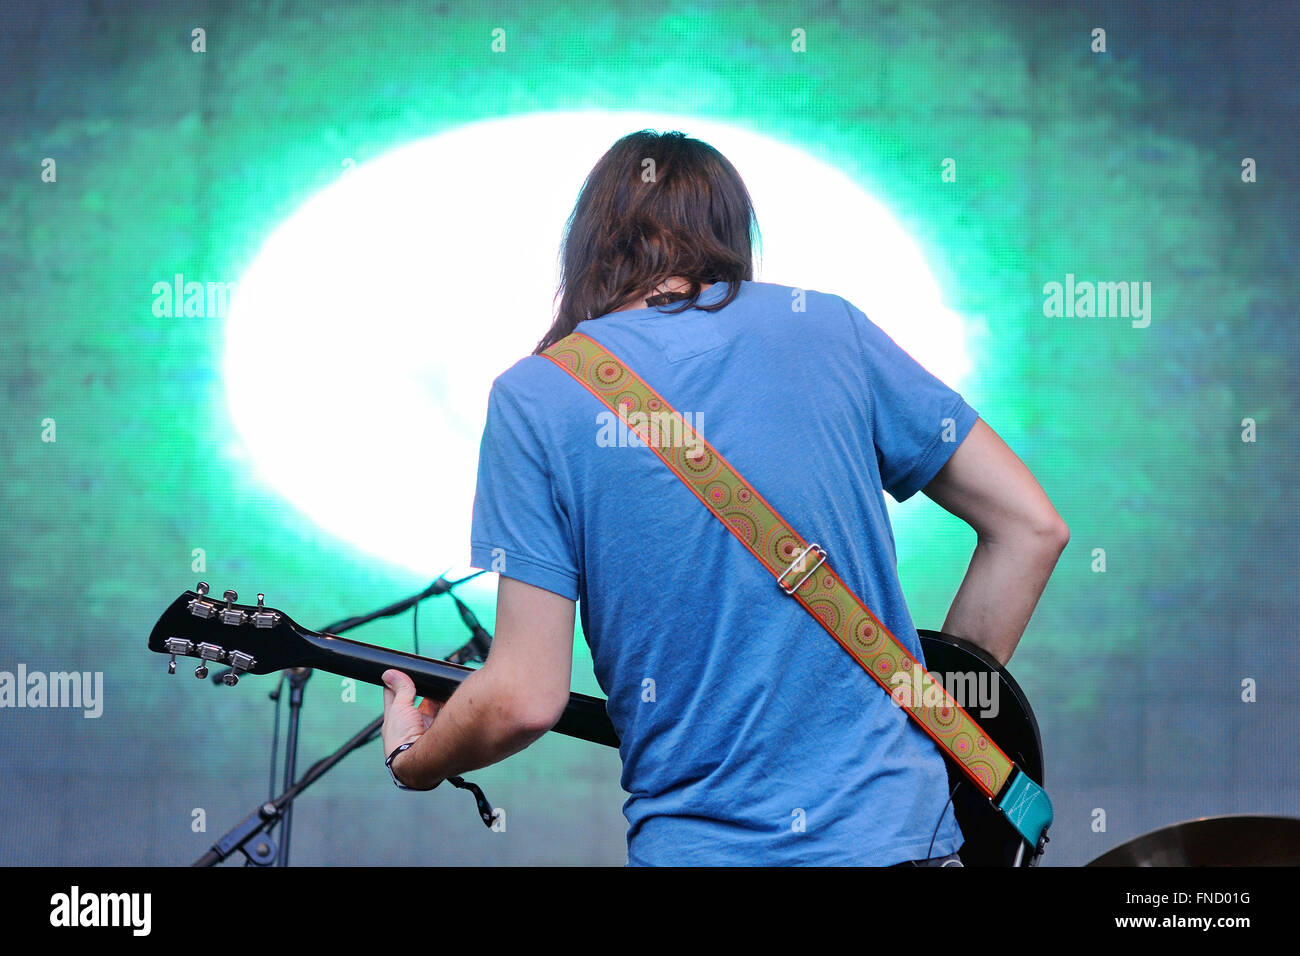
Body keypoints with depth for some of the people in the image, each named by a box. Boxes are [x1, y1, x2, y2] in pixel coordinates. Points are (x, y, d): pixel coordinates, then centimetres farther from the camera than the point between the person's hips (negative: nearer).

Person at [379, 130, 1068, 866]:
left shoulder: (534, 399, -4)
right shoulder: (827, 328, 4)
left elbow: (528, 698, -7)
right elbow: (1032, 526, 5)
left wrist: (414, 764, 13)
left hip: (698, 845, -2)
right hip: (903, 828, 2)